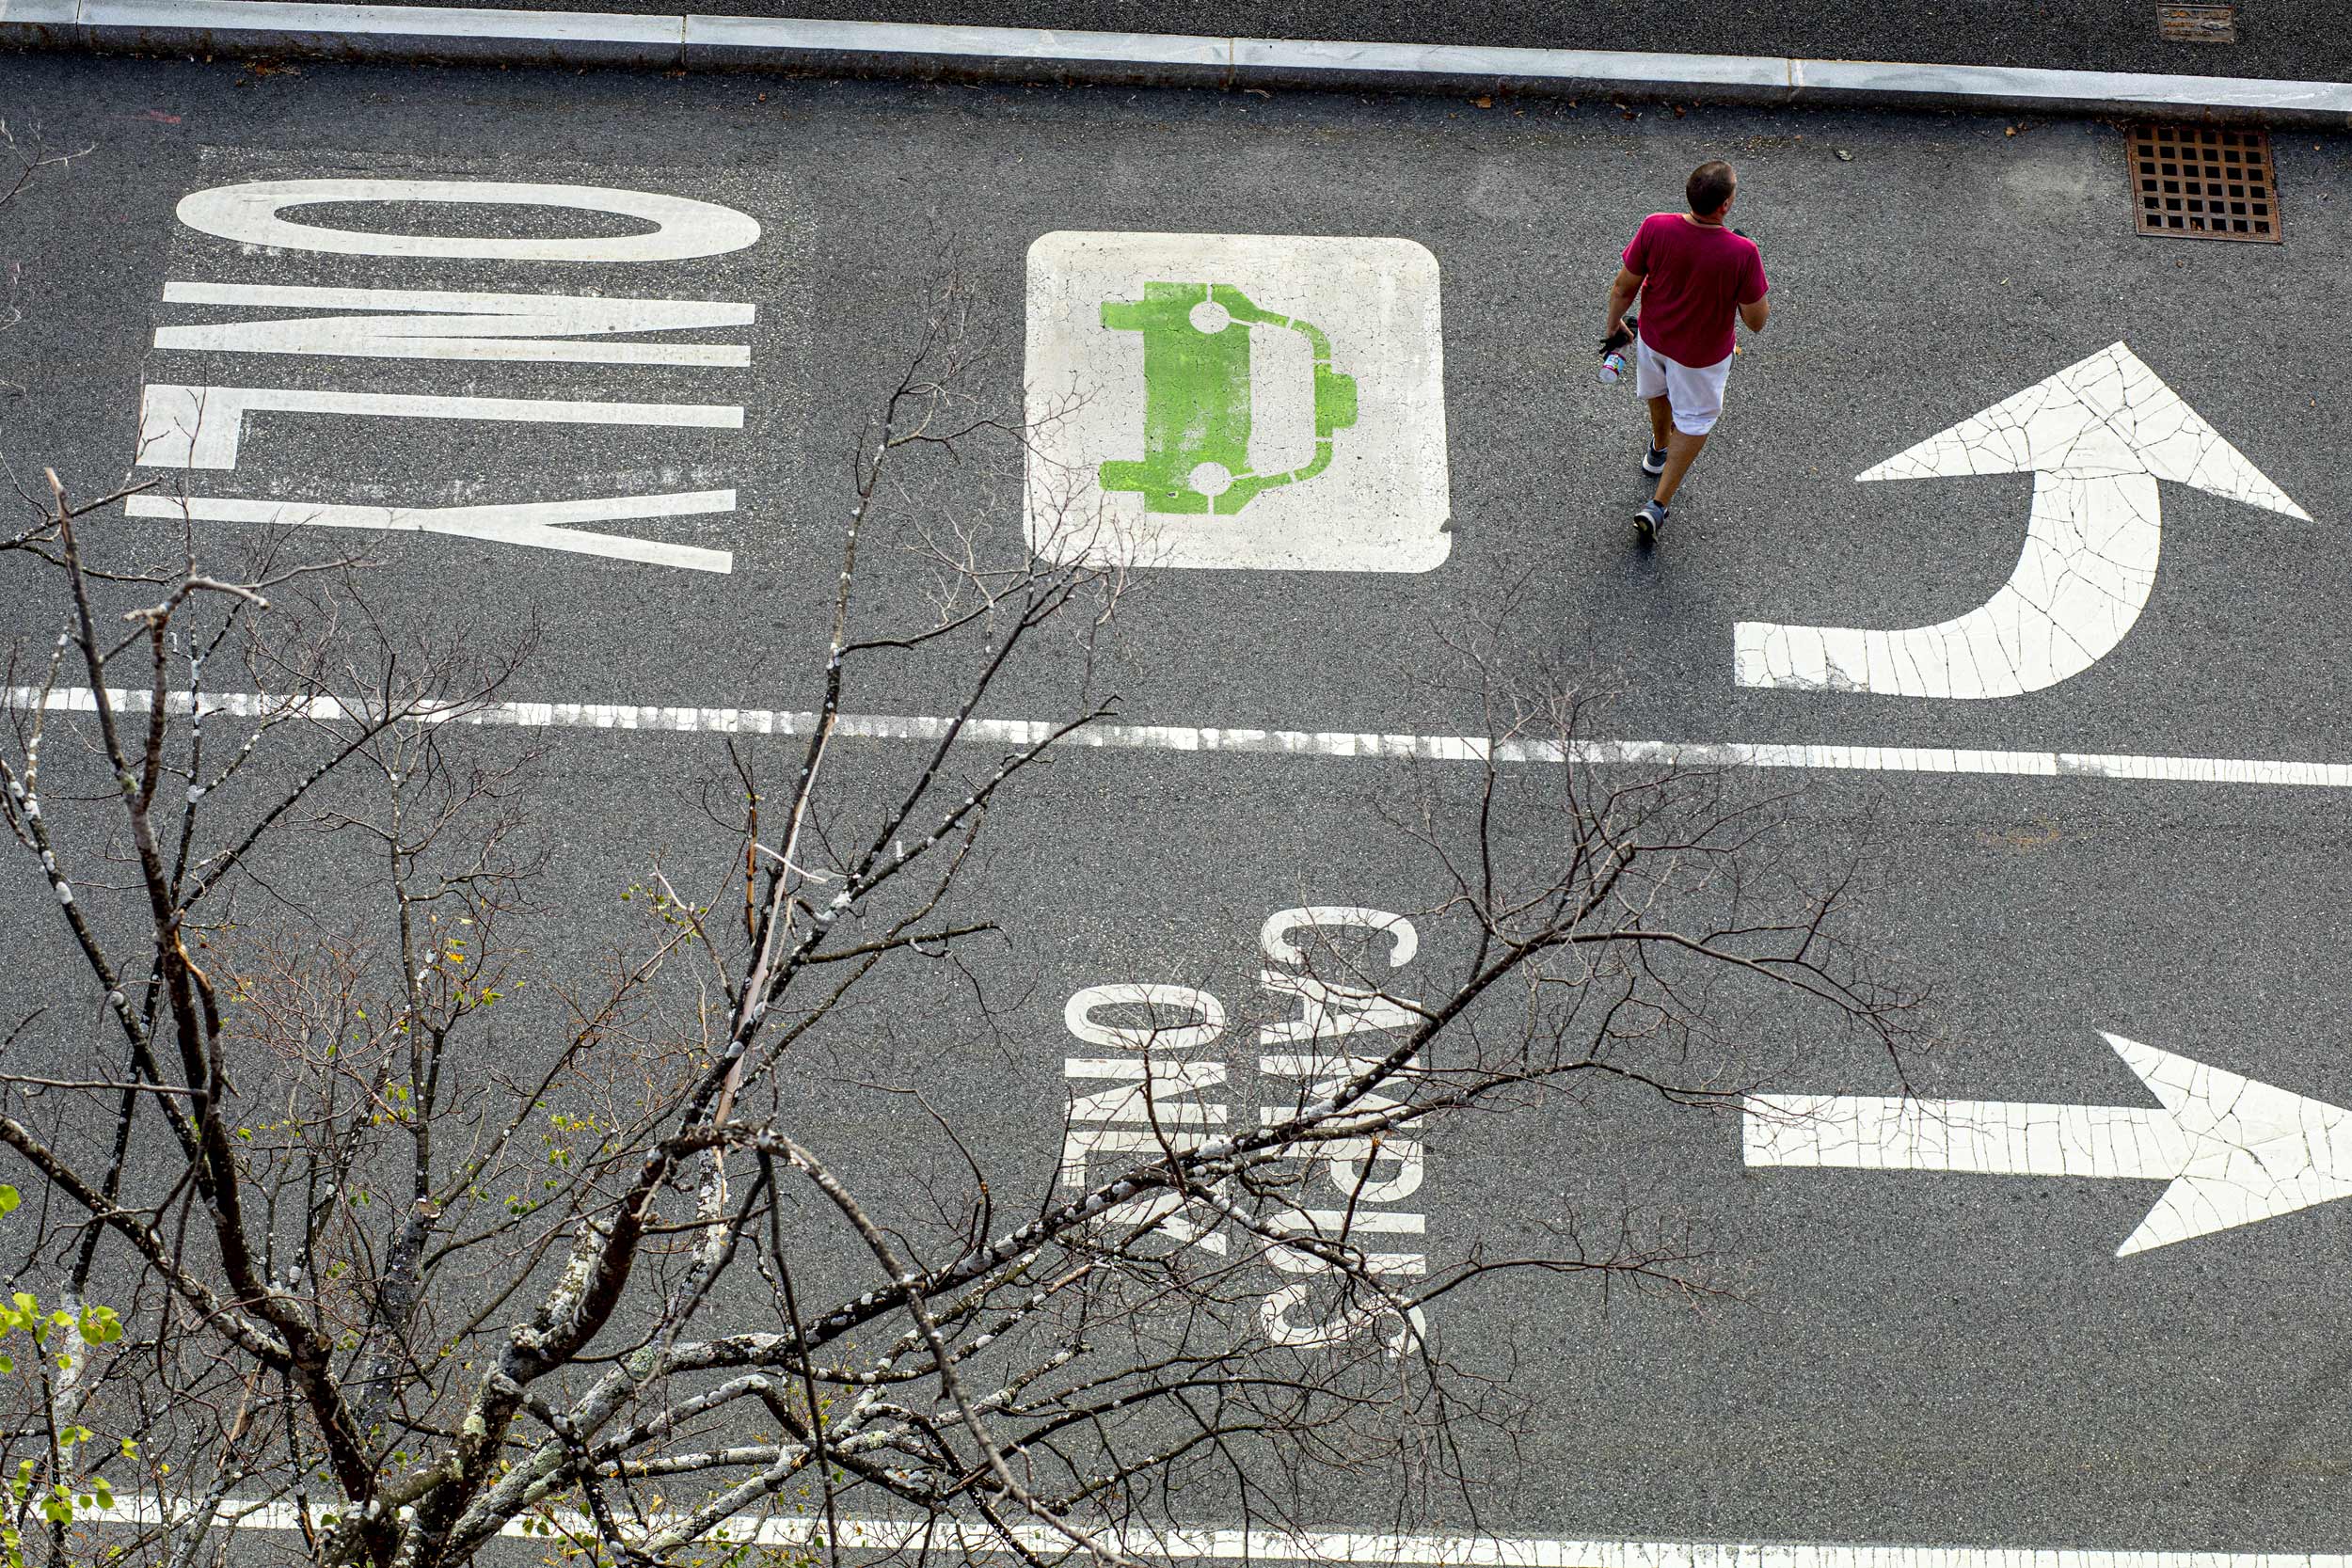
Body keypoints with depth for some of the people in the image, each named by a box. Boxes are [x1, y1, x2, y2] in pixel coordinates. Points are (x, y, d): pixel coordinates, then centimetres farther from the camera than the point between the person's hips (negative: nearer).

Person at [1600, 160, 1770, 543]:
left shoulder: (1655, 228, -29)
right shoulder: (1743, 253, -35)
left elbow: (1623, 288, -14)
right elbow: (1756, 321, -22)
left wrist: (1613, 326, 6)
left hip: (1654, 337, 3)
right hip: (1702, 353, -3)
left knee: (1659, 392, 35)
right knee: (1695, 421, 24)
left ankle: (1659, 450, 64)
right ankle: (1659, 504, 26)